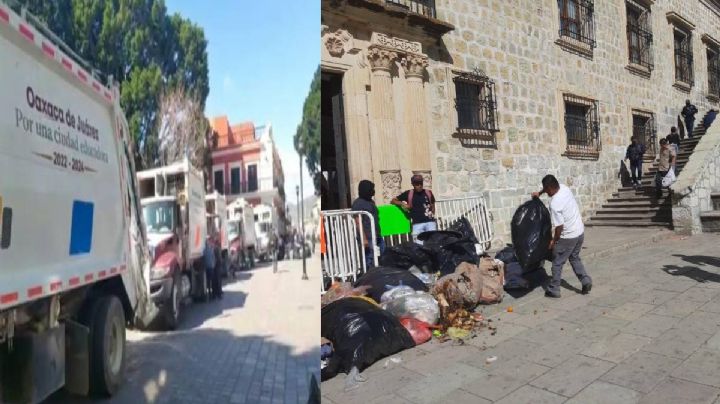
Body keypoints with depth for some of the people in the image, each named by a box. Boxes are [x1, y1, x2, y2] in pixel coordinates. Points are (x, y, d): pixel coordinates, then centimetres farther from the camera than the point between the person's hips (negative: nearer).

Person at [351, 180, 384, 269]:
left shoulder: (371, 201, 17)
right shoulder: (358, 203, -8)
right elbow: (358, 222, -14)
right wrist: (364, 238, -20)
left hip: (377, 236, 8)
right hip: (368, 238, -8)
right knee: (370, 262, -7)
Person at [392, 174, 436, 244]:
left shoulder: (428, 193, 10)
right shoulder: (408, 194, 5)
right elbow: (393, 201, 11)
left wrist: (432, 214, 3)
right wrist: (402, 204, -5)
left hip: (430, 222, 2)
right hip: (417, 224, -1)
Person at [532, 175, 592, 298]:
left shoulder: (554, 204, -27)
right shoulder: (564, 188, -6)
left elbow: (559, 227, -22)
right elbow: (550, 187, 20)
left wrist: (554, 241, -8)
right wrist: (539, 193, 17)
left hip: (568, 236, -8)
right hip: (580, 231, 8)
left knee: (557, 263, 7)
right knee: (575, 258, 26)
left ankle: (554, 290, 15)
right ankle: (586, 280, 21)